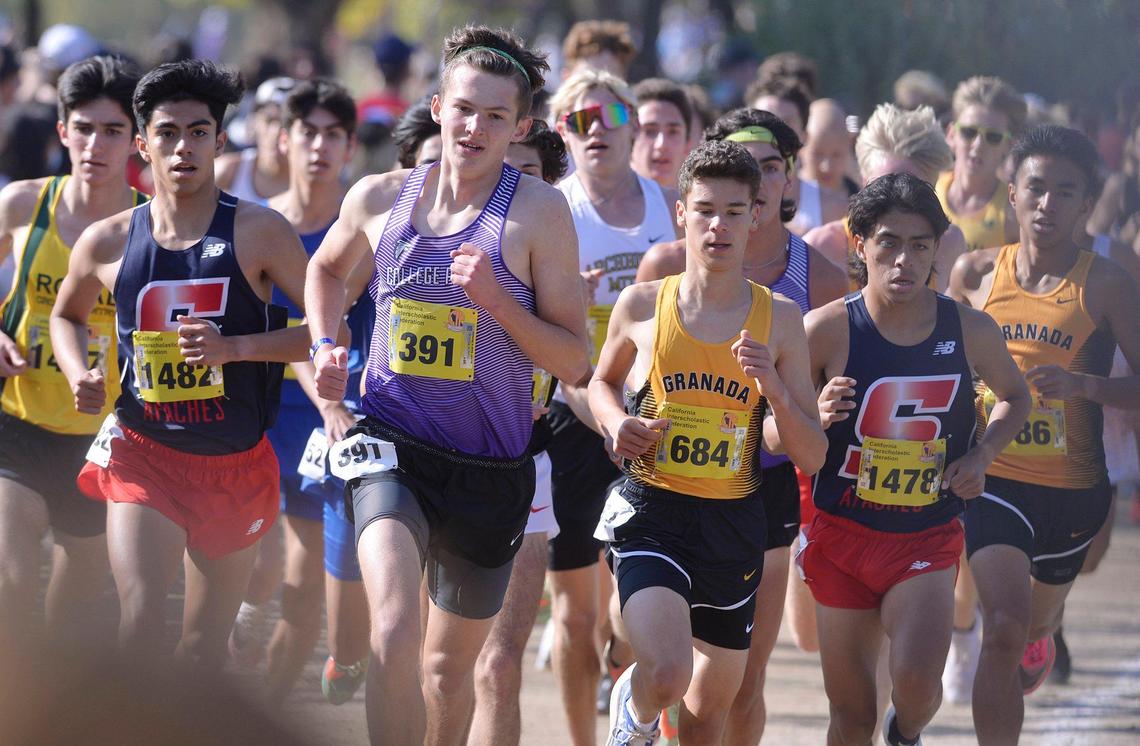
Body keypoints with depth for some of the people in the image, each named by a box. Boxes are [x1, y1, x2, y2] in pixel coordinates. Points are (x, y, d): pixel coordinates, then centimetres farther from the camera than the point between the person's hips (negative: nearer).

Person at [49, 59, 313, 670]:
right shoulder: (108, 242, -1)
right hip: (143, 455, 0)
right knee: (141, 619, -21)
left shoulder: (258, 233, -7)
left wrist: (235, 348, -20)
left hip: (237, 464, 0)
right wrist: (79, 375, -1)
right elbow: (66, 314, 20)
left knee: (204, 647, 11)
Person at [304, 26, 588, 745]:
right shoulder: (381, 197, 1)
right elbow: (328, 267, 26)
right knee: (396, 628, -27)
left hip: (491, 466, 0)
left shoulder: (539, 210, -6)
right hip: (392, 444, 0)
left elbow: (574, 361, -6)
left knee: (451, 664, 16)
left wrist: (495, 298, -19)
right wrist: (326, 347, 9)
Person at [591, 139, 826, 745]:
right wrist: (616, 424, -2)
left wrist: (775, 390, -16)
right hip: (652, 512, -2)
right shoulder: (642, 305, -2)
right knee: (667, 675, -24)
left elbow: (812, 458, 1)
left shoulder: (779, 320, -1)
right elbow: (602, 382, 20)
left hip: (733, 520, 2)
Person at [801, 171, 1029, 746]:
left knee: (917, 685, -20)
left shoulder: (971, 331, -5)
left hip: (929, 537, 0)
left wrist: (982, 455, -2)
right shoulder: (827, 330, -12)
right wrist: (816, 417, -26)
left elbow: (1014, 397, 16)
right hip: (842, 532, 0)